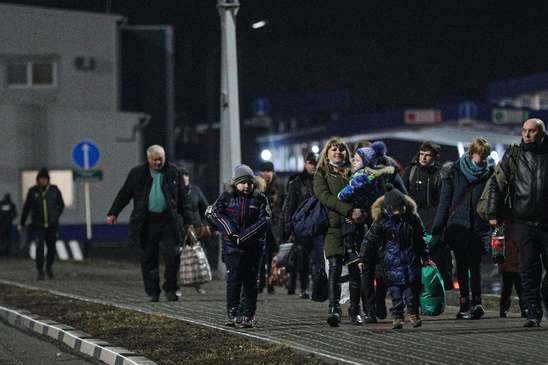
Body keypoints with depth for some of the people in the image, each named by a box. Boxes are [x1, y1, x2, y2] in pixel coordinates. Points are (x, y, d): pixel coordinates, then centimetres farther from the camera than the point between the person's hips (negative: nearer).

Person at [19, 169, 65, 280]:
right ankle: (40, 271, -9)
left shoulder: (54, 190, 0)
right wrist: (22, 223, 14)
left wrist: (56, 217, 0)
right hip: (38, 226, -1)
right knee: (40, 247, -15)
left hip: (51, 225, 1)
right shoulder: (32, 191, -1)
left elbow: (61, 205, 13)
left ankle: (49, 267, 33)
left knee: (51, 248, 6)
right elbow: (26, 208, 9)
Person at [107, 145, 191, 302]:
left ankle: (170, 289, 7)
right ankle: (153, 292, 11)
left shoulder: (173, 172, 6)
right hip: (147, 222, 1)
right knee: (148, 258, 2)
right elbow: (124, 194, 9)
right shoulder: (137, 173, 6)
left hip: (169, 220, -1)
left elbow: (182, 197, 9)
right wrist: (113, 213, 3)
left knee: (172, 255, -8)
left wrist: (186, 219, 5)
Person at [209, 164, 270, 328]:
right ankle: (232, 314, -4)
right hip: (232, 245, -1)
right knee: (234, 278, -8)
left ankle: (248, 316, 7)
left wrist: (245, 236, -15)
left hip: (253, 246, 1)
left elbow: (264, 220, -7)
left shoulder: (260, 198, 2)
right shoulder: (227, 196, 3)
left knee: (250, 280, 2)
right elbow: (215, 213, -8)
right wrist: (230, 231, -19)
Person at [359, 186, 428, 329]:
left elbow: (420, 239, 13)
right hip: (392, 262, -3)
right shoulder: (381, 220, -9)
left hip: (412, 259, 3)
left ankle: (413, 313, 18)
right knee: (396, 289, -5)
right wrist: (363, 259, -4)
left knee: (413, 286, 3)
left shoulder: (413, 218, 1)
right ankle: (397, 317, 2)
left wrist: (425, 257, 17)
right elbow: (370, 240, -3)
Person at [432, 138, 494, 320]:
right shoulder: (454, 172, 0)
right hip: (458, 225, 0)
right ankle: (465, 302, 6)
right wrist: (437, 231, -1)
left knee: (475, 265, -4)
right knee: (462, 266, 3)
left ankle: (475, 302, -8)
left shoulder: (490, 173, 2)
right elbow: (444, 202, 2)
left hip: (479, 228, 0)